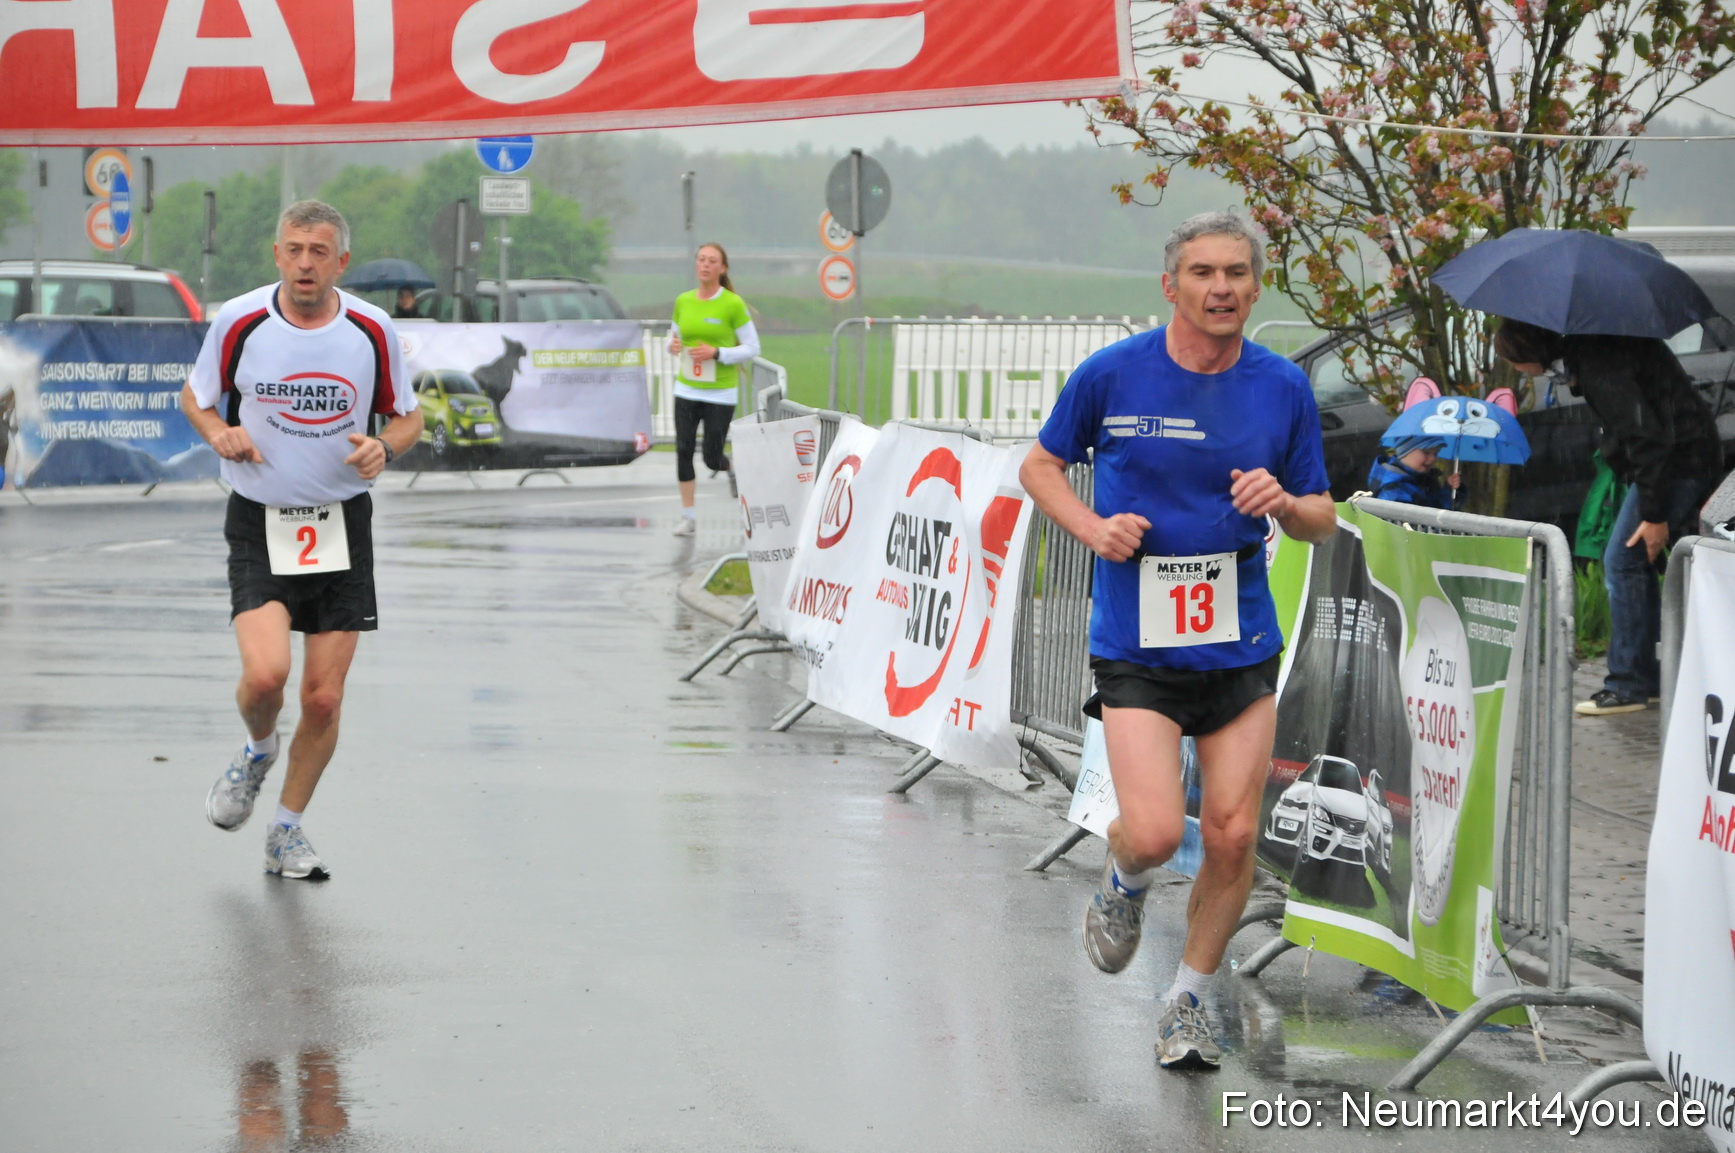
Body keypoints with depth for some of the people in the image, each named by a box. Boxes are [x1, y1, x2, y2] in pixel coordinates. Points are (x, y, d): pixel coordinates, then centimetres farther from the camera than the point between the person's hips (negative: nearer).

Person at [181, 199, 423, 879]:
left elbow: (407, 416, 10)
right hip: (259, 523, -2)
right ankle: (257, 752, 14)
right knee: (266, 673, -21)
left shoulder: (372, 330, -3)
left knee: (323, 697, 1)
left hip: (341, 524, 2)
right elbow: (194, 395, 10)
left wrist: (383, 446, -12)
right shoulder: (239, 321, -7)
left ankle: (287, 831, 22)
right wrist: (219, 432, -11)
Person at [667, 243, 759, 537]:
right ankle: (688, 516, 6)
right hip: (687, 389, 4)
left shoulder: (733, 304, -9)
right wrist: (673, 345, -7)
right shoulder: (683, 301, 4)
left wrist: (717, 353, -19)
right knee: (683, 451, -4)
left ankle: (732, 469, 36)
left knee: (712, 458, -1)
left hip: (720, 393, -4)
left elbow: (752, 348, -5)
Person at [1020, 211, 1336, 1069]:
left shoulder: (1284, 388, 1)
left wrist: (1284, 501, -14)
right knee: (1155, 831, -16)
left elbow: (1321, 519, 9)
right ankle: (1124, 880, 23)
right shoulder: (1110, 374, -5)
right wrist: (1093, 528, -9)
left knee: (1232, 838, 1)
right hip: (1135, 646, -2)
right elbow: (1042, 466, 9)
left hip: (1240, 644, 2)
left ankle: (1187, 1004, 23)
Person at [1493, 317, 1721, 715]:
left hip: (1676, 463, -10)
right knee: (1635, 563, 14)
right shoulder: (1588, 350, 9)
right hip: (1693, 458, 10)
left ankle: (1628, 685, -5)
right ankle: (1650, 678, 18)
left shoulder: (1601, 365, -22)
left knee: (1623, 563, -8)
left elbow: (1646, 437, -25)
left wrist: (1654, 515, -23)